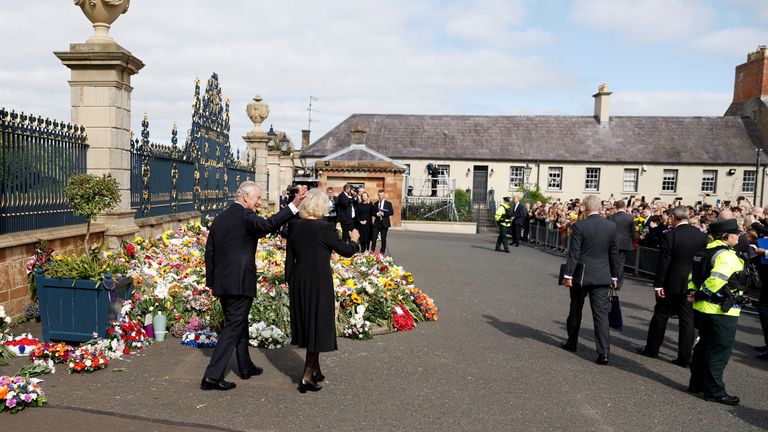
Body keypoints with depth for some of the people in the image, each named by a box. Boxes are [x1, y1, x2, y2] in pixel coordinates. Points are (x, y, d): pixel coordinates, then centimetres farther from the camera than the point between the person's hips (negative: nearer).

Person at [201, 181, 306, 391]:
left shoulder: (219, 218, 12)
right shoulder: (245, 216, -13)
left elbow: (209, 251, 14)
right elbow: (268, 225, -32)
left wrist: (211, 282, 19)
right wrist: (293, 206, -35)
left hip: (222, 283, 9)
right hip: (240, 283, -9)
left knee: (239, 324, 21)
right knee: (233, 327, -1)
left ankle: (245, 367, 34)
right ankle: (212, 376, -1)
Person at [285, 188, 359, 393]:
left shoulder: (294, 226, -1)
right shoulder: (324, 228, -17)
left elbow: (289, 257, 6)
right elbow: (346, 251, -7)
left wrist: (290, 282, 16)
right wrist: (353, 240, 15)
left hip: (298, 282, 6)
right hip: (319, 283, -6)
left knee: (306, 324, 18)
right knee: (318, 325, 5)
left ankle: (315, 370, 33)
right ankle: (307, 377, 6)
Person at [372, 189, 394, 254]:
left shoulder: (388, 203, 3)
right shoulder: (375, 204, 12)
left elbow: (392, 212, -4)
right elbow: (373, 213, 11)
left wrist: (383, 213, -16)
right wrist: (377, 214, -11)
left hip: (384, 223, -2)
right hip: (377, 223, 2)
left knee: (383, 239, 4)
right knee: (374, 238, -5)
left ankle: (382, 252, 13)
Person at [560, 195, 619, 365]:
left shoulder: (579, 226, -12)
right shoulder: (611, 226, 0)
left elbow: (573, 253, -13)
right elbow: (614, 253, 6)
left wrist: (568, 274, -9)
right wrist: (614, 276, 15)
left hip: (581, 276, -2)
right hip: (602, 277, 2)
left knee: (575, 310, 15)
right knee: (601, 313, 1)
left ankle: (571, 343, 30)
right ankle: (603, 352, -7)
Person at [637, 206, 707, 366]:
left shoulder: (669, 236, -15)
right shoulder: (702, 235, -1)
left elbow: (663, 262, -15)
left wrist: (658, 284, -9)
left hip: (672, 284, -4)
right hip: (692, 285, 4)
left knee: (661, 315, 11)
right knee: (688, 320, 8)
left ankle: (652, 348, 23)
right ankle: (684, 357, 11)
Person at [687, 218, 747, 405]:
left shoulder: (707, 252, 12)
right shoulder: (727, 256, -18)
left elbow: (694, 273, 15)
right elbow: (716, 280, -28)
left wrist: (693, 292, 6)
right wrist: (699, 296, -17)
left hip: (702, 309, 9)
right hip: (721, 312, -9)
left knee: (704, 345, 18)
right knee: (720, 351, 0)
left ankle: (697, 383, 27)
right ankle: (714, 391, 8)